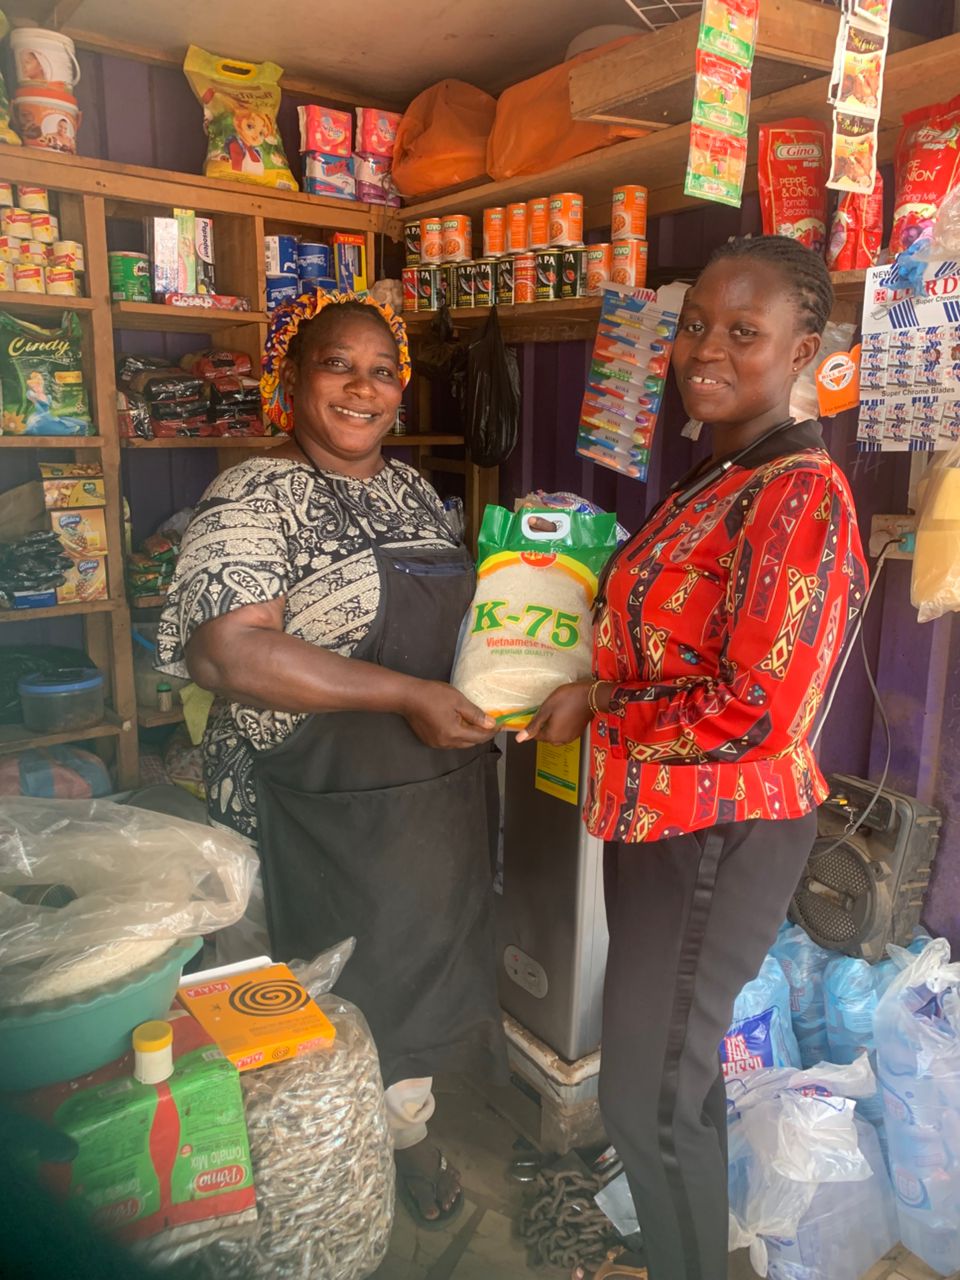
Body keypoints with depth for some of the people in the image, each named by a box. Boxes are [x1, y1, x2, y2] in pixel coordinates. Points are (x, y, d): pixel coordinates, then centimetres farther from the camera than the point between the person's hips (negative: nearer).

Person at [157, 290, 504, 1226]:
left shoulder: (411, 486, 8)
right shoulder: (257, 496, -15)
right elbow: (225, 652, -28)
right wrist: (407, 696, -28)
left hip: (440, 790, 7)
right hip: (326, 806, -7)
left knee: (427, 966, 22)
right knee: (345, 988, 10)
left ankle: (407, 1130, 50)